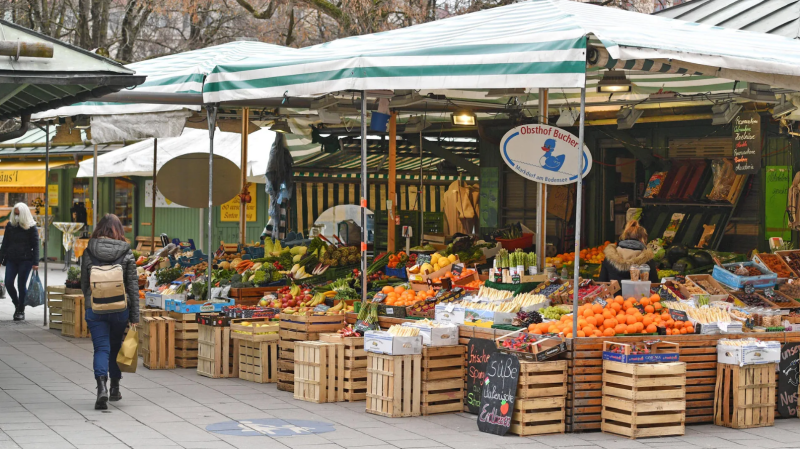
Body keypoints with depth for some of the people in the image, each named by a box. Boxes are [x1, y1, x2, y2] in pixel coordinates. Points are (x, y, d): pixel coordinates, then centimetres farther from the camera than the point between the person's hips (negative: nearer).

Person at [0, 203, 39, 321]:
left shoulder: (31, 228, -3)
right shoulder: (10, 226, 8)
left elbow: (35, 245, -3)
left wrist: (35, 263, -9)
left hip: (25, 260, -4)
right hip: (11, 259, 4)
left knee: (21, 285, -1)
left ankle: (21, 310, 10)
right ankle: (17, 304, 20)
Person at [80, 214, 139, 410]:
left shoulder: (89, 252, -1)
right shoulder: (126, 253, -3)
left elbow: (84, 283, 7)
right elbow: (133, 286, -2)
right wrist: (134, 317, 2)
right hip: (120, 309, 1)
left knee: (101, 348, -1)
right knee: (116, 347, 17)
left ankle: (102, 386, -23)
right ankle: (115, 388, 29)